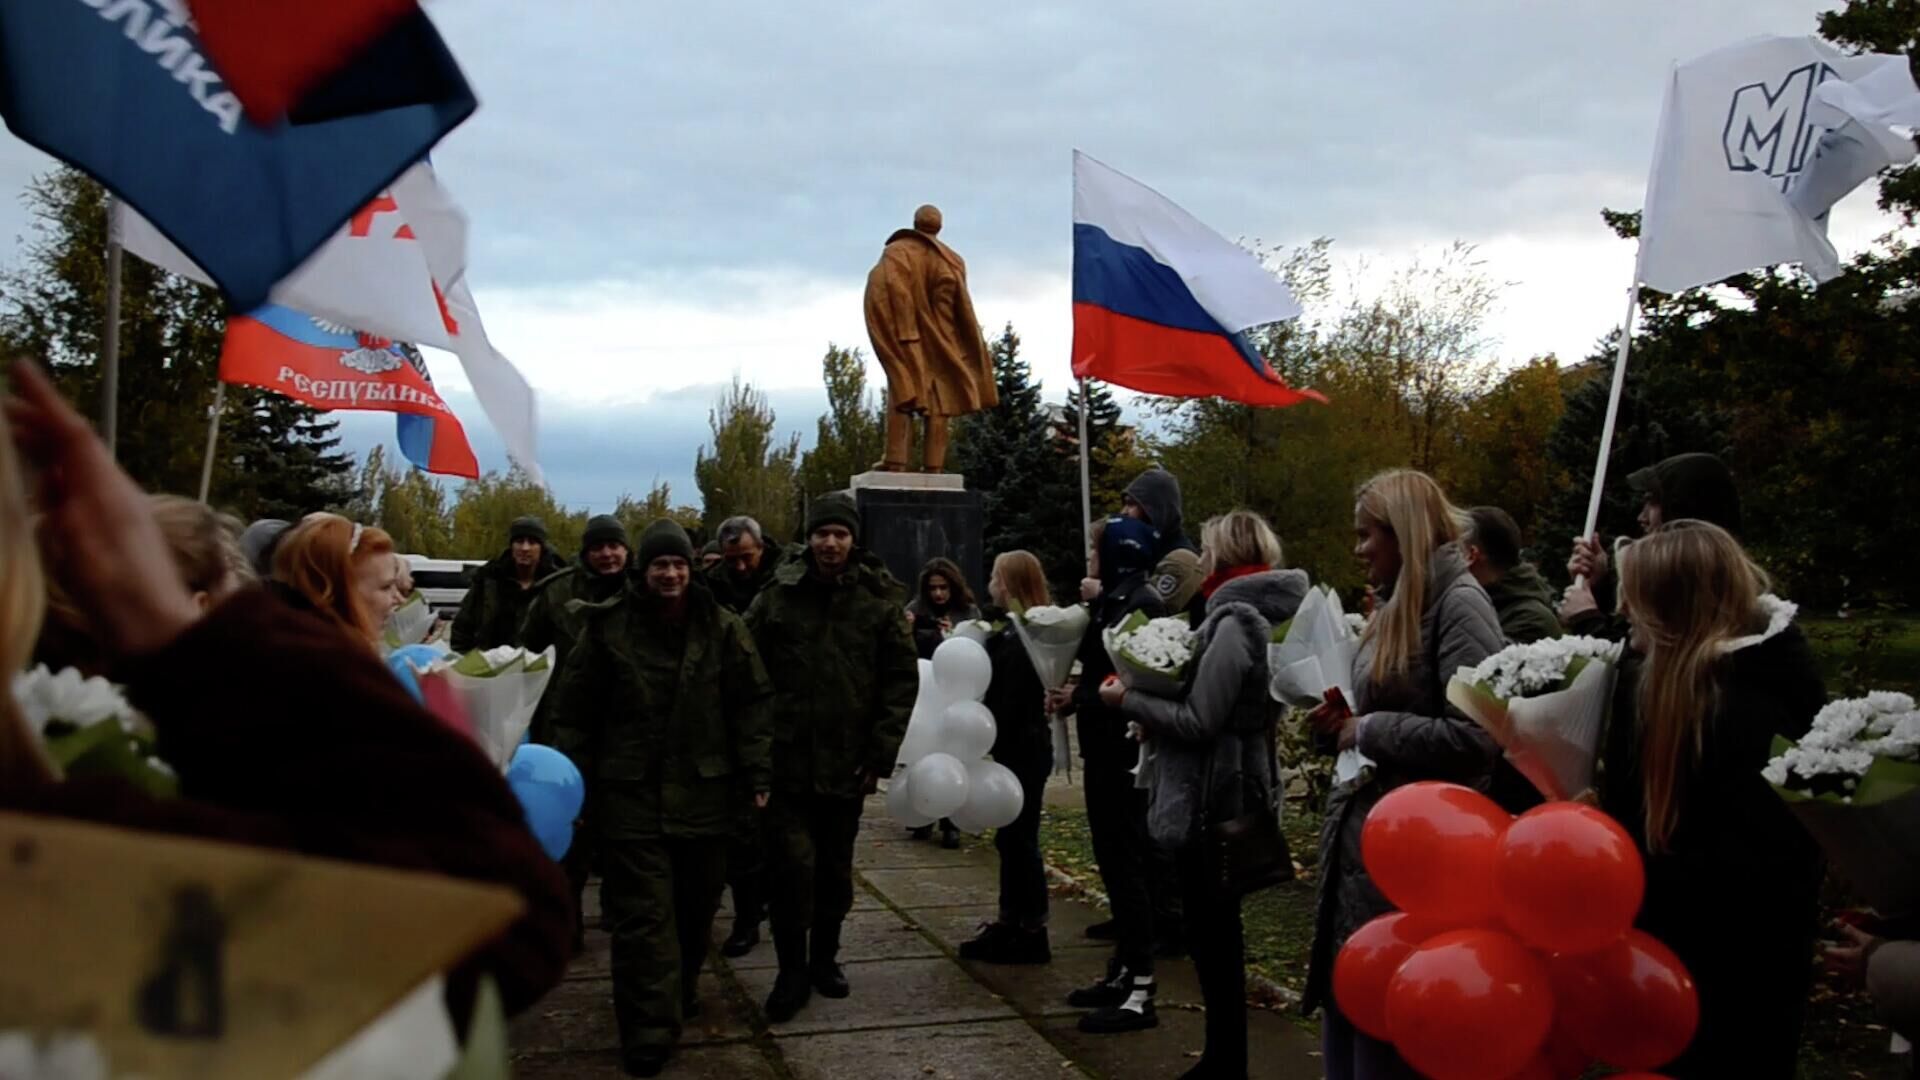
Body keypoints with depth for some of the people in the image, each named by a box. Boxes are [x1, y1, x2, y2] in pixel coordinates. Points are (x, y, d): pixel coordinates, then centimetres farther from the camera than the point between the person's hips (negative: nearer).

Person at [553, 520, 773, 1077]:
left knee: (696, 903, 14)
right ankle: (650, 1028, 0)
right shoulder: (608, 626, -2)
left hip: (703, 791, 2)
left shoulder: (723, 628, 1)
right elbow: (576, 711, 3)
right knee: (643, 912, -4)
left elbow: (753, 704, 3)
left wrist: (759, 774, -4)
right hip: (629, 793, -2)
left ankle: (681, 991, 36)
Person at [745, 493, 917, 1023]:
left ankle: (824, 957, 33)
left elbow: (902, 681, -1)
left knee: (835, 868, 14)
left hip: (846, 762, 1)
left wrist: (881, 754, -6)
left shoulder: (880, 600, -1)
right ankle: (792, 971, 9)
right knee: (793, 865, -6)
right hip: (785, 760, -1)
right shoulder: (779, 595, 0)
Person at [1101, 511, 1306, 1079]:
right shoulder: (1260, 615, 12)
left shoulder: (1234, 622, -18)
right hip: (1237, 793, 10)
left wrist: (1129, 701, -9)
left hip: (1213, 799, -10)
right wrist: (1152, 709, 8)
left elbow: (1199, 720, -21)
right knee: (1218, 935, 17)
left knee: (1214, 938, 1)